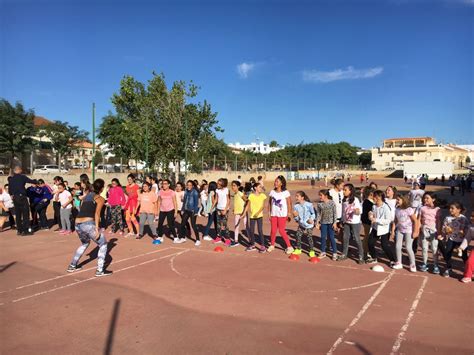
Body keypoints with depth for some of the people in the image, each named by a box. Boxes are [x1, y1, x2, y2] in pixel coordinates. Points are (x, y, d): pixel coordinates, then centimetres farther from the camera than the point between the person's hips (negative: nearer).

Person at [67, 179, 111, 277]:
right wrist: (97, 228, -16)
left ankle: (72, 266, 35)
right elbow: (97, 213, -10)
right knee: (103, 244, 8)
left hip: (77, 224, 7)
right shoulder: (100, 198, 3)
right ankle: (100, 270, 0)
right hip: (88, 224, -7)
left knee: (85, 244, 33)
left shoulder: (86, 196, 22)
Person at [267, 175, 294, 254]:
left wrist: (288, 214, -7)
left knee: (281, 230, -5)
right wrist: (269, 213, 8)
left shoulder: (286, 192, -8)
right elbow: (270, 203, 9)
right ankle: (272, 245, 25)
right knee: (273, 230, 7)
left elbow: (289, 204, -5)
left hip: (282, 214, -4)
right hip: (274, 214, 4)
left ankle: (289, 247, 8)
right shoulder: (272, 192, 3)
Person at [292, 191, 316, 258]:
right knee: (298, 235, 2)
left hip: (309, 225, -4)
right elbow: (296, 219, 3)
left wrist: (311, 219, -22)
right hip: (301, 225, 4)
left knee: (309, 237, -4)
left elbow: (313, 213, -5)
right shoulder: (296, 206, -5)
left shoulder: (309, 205, -16)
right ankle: (298, 249, 21)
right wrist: (295, 216, -20)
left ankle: (312, 251, 13)